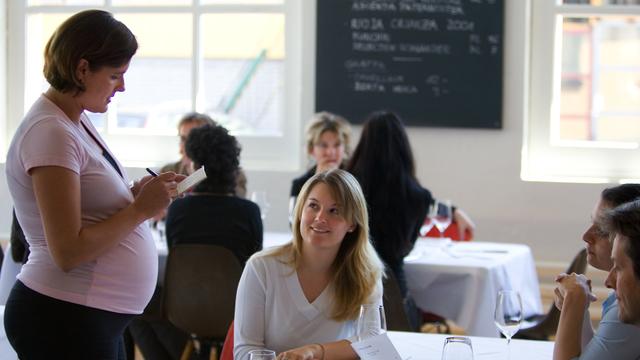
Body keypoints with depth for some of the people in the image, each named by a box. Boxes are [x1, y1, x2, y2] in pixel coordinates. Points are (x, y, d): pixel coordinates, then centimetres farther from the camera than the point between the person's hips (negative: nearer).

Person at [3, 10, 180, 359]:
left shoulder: (77, 122, 11)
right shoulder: (50, 133, -17)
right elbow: (68, 252, -21)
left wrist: (133, 195, 0)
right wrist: (141, 208, -15)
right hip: (63, 320, -9)